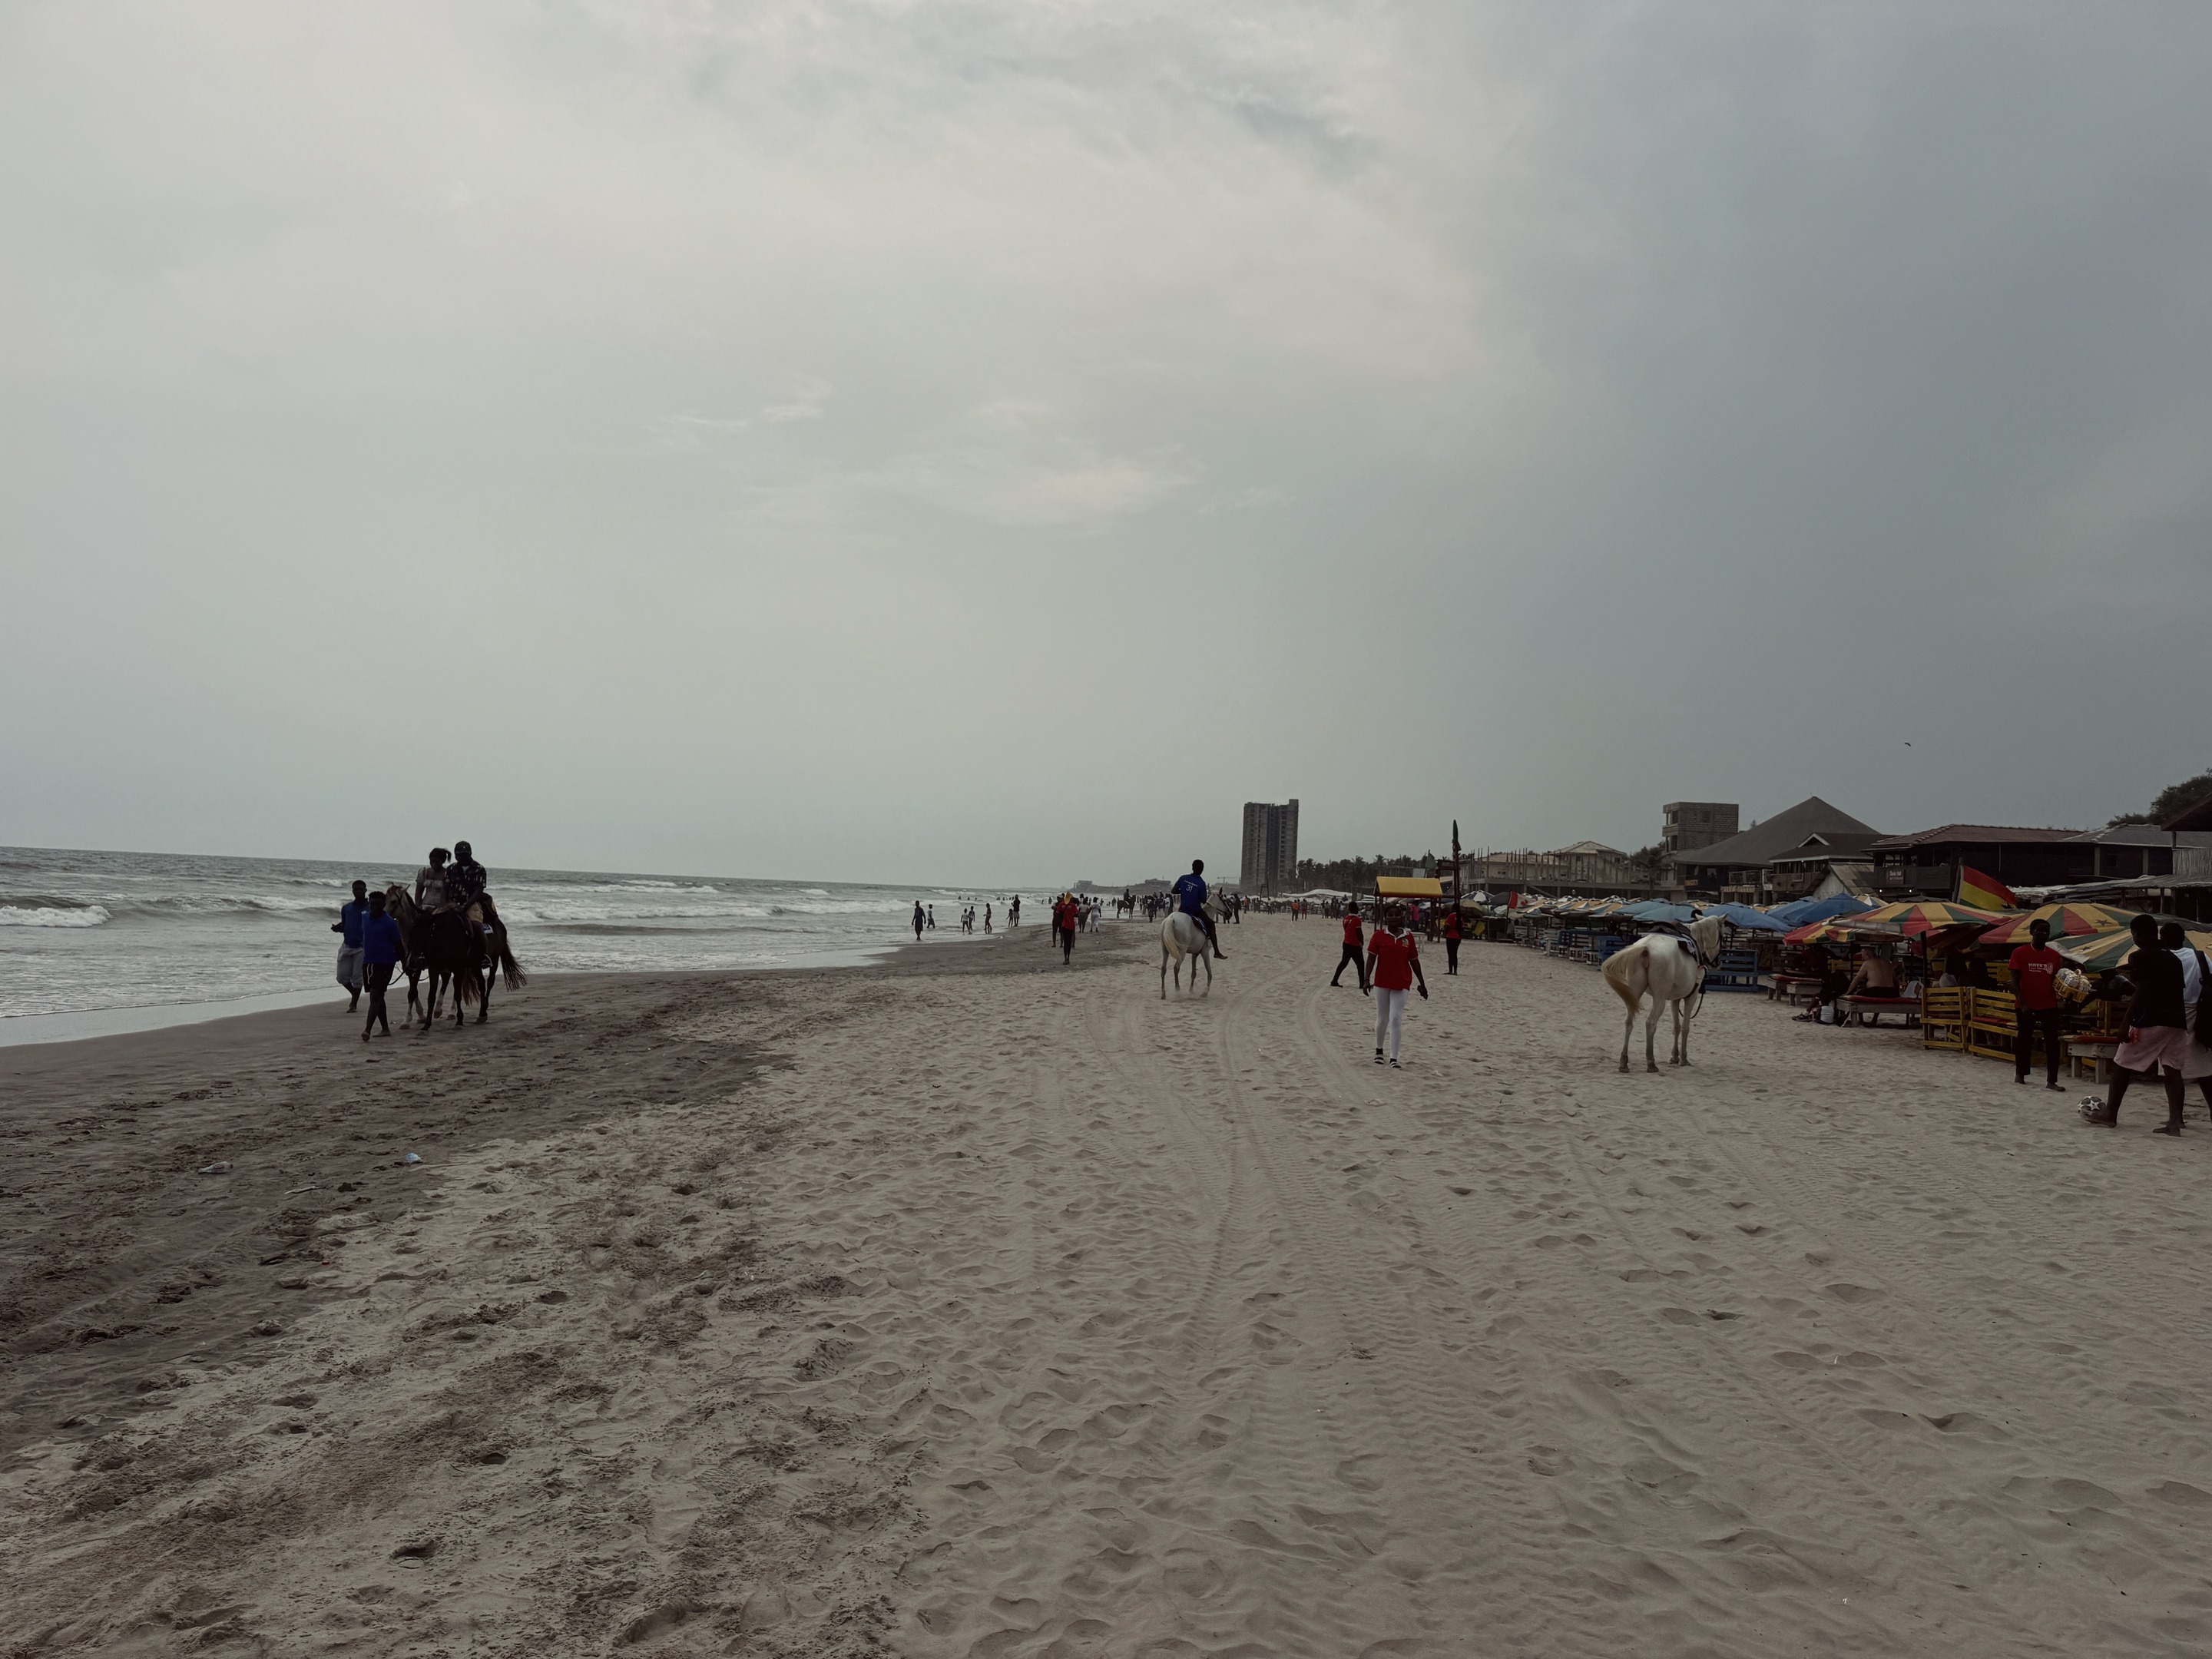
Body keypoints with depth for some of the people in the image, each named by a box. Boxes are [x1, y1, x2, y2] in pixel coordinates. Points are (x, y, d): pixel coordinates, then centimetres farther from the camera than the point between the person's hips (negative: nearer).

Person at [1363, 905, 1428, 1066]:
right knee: (1382, 1018, 13)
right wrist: (1367, 979, -17)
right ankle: (1379, 1049, 35)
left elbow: (1414, 961, 8)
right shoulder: (1379, 935, -3)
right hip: (1381, 982, 0)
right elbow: (1371, 957, -7)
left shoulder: (1408, 936, 2)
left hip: (1401, 984, 0)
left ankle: (1394, 1058, -6)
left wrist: (1422, 984, 10)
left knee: (1396, 1018, -8)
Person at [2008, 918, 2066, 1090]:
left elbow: (2057, 980, 10)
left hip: (2049, 1006, 2)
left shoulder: (2055, 955, 4)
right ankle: (2020, 1074, 26)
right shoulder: (2020, 953, -6)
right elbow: (2014, 981, -7)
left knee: (2052, 1043, -3)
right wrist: (2022, 1003, -16)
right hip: (2025, 1006, -2)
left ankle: (2051, 1081, -2)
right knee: (2024, 1040, 10)